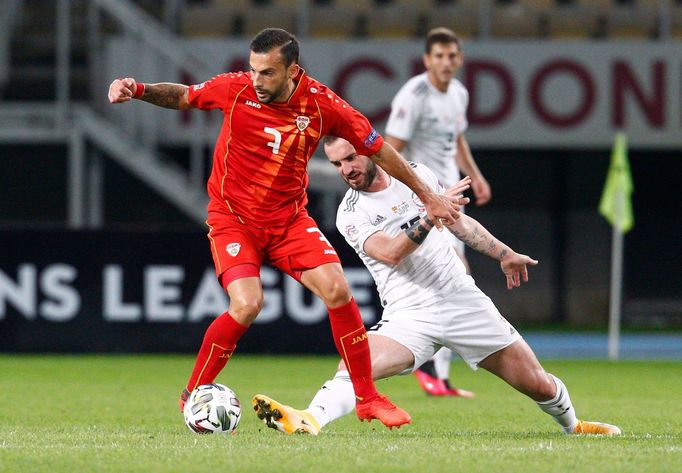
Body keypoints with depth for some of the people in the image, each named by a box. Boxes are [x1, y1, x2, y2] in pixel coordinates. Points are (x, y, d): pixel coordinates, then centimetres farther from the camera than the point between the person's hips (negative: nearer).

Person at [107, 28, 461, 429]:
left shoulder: (322, 104, -13)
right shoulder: (235, 89, -14)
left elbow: (378, 150, -1)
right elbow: (182, 97, 5)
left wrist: (428, 196, 6)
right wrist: (139, 90, -14)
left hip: (290, 218, 2)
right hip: (233, 217, -2)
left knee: (338, 290, -14)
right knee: (247, 305, -23)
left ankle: (368, 399, 2)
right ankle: (192, 396, -4)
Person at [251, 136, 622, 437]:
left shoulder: (417, 174, 7)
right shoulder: (351, 215, -5)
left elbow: (459, 222, 22)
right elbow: (390, 253, -22)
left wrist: (503, 254, 28)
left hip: (464, 302, 3)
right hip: (410, 316, -3)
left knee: (539, 386, 7)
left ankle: (573, 425, 34)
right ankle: (309, 420, -51)